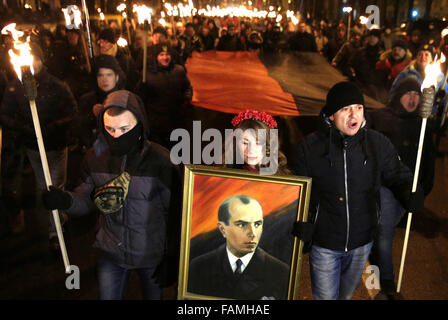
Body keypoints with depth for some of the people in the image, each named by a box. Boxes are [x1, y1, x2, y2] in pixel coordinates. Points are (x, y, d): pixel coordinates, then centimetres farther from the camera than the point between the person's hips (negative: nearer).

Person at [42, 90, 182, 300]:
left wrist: (171, 259, -10)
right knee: (108, 296, 19)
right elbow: (88, 201, -1)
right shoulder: (95, 157, -9)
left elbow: (174, 213, -14)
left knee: (153, 295, 21)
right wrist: (65, 200, -23)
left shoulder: (159, 160, -20)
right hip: (111, 251, 2)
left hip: (151, 254, -2)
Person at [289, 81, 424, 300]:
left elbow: (399, 177, 1)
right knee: (325, 296, 12)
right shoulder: (308, 149, -16)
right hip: (323, 244, -3)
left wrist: (411, 196, -20)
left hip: (362, 242, 3)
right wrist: (301, 231, -17)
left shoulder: (379, 144, -9)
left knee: (347, 293, 26)